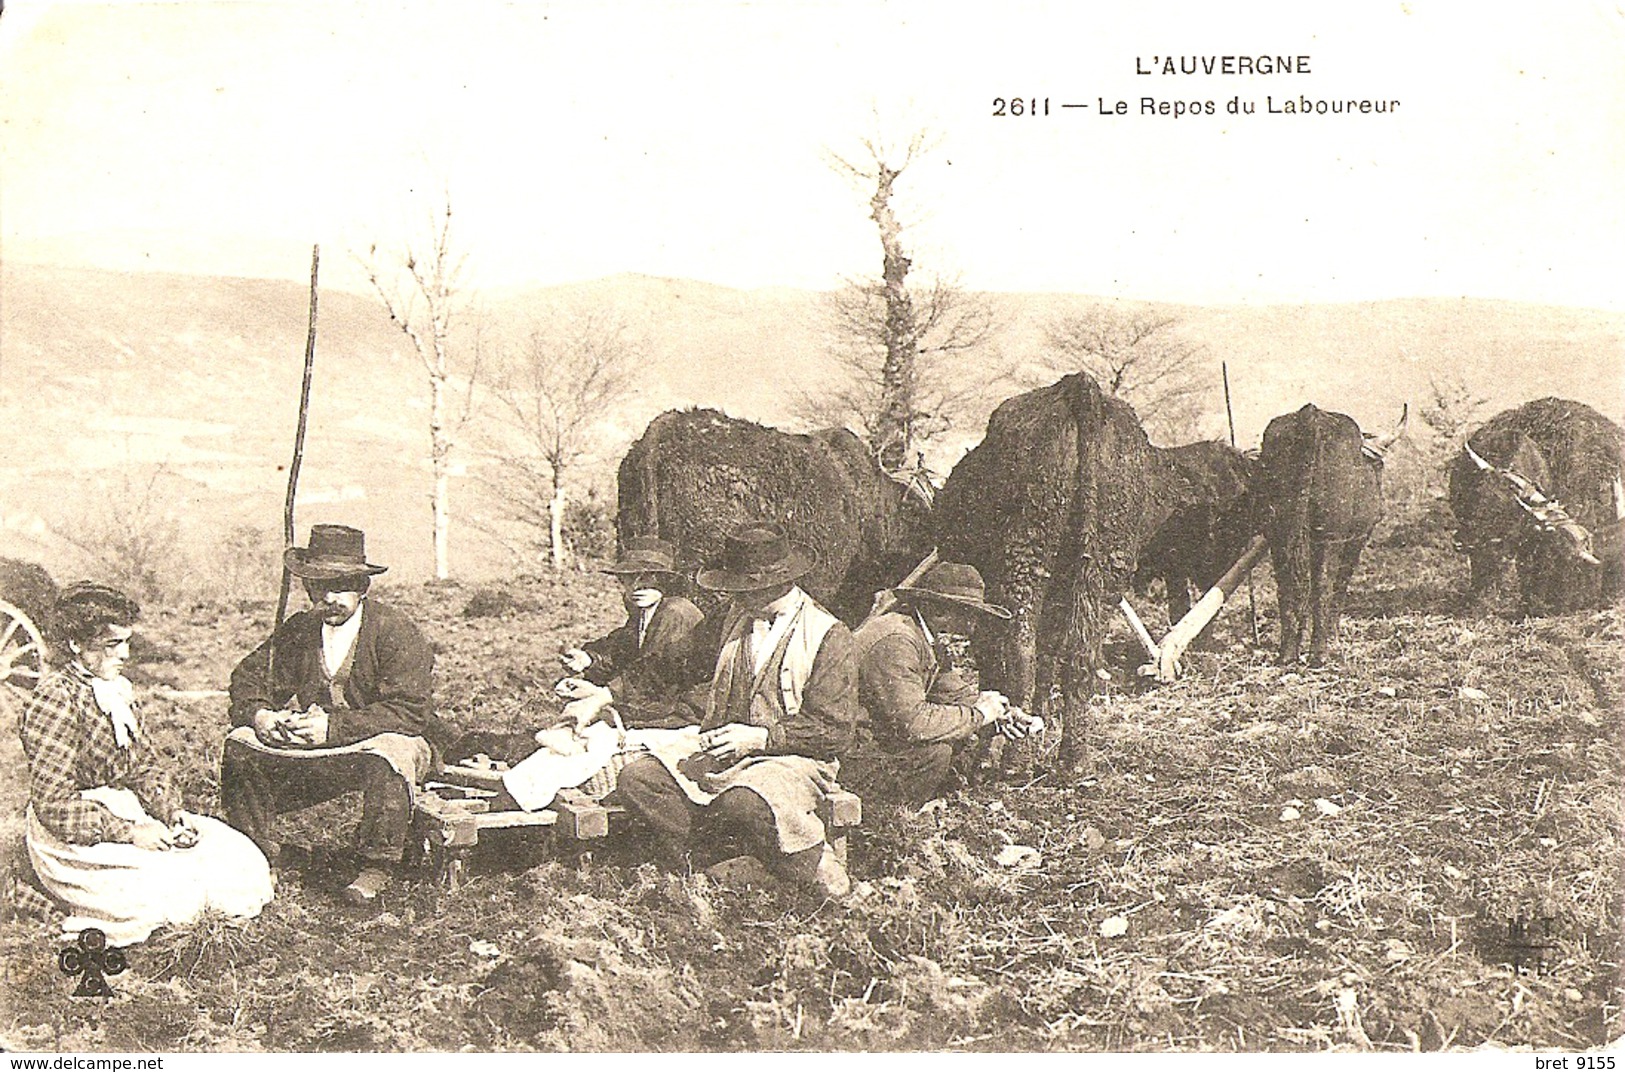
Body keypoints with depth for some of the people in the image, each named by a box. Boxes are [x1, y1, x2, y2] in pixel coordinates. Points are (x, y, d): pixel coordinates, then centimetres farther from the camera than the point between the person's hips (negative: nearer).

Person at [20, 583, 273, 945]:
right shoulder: (53, 700, -18)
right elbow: (55, 806, -21)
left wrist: (172, 811, -7)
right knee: (173, 884, -26)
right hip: (72, 839, -8)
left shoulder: (118, 689, 8)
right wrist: (130, 833, -25)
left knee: (237, 857, -4)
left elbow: (145, 766, 12)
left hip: (127, 814, 9)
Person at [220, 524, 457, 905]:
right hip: (312, 745, 6)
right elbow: (249, 675, 11)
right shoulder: (298, 630, 4)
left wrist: (334, 727, -30)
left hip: (385, 740, -5)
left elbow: (410, 711, -23)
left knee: (388, 753, -41)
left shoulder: (396, 631, -16)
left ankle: (376, 869, -27)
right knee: (240, 747, -12)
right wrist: (258, 713, -14)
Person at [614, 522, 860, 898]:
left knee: (745, 802, -40)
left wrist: (761, 737, -17)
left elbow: (835, 730, -11)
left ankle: (819, 868, -15)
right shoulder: (736, 620, 13)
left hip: (794, 758, -6)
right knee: (636, 778, -14)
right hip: (727, 750, 6)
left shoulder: (828, 636, -8)